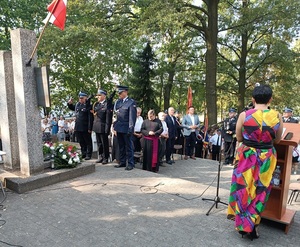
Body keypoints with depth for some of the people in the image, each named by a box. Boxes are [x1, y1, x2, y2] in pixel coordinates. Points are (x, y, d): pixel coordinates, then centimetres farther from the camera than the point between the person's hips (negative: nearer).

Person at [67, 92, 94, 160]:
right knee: (81, 142, 16)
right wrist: (69, 103, 10)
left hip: (85, 129, -7)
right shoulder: (77, 104, 9)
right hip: (78, 128, 7)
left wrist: (90, 128, -18)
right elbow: (72, 108, 31)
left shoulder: (88, 106, -12)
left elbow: (90, 118, -15)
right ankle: (83, 154, 28)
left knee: (88, 142, 6)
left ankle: (88, 155, 14)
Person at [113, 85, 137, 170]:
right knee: (121, 146, 15)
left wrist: (131, 128, -18)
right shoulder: (118, 102, 12)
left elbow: (132, 116, -14)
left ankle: (130, 164, 10)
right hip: (119, 127, 7)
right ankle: (122, 162, 26)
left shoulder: (131, 102, -9)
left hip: (126, 128, -7)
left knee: (129, 146, 1)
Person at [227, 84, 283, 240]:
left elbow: (239, 138, -1)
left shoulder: (244, 115, -11)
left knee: (244, 188, 14)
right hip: (267, 159, 2)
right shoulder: (277, 116, -6)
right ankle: (252, 225, 27)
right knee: (260, 190, 15)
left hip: (246, 157, -1)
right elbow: (277, 140, 7)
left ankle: (242, 223, 26)